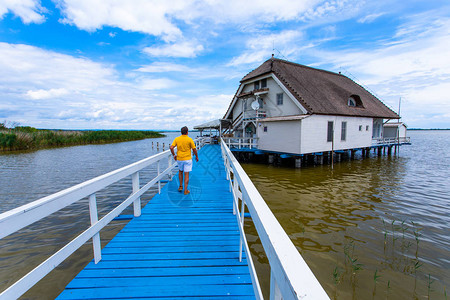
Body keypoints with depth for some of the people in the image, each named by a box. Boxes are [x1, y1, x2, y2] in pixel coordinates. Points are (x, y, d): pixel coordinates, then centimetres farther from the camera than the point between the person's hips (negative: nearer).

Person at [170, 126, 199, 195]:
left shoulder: (177, 139, -1)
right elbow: (194, 149, -7)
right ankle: (185, 190, 5)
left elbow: (171, 148, -7)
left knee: (180, 171, 26)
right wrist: (197, 157, 8)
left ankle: (180, 186, 25)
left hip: (179, 159, 3)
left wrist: (174, 155, 8)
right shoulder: (190, 139, -9)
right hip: (187, 159, -3)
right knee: (186, 174, 2)